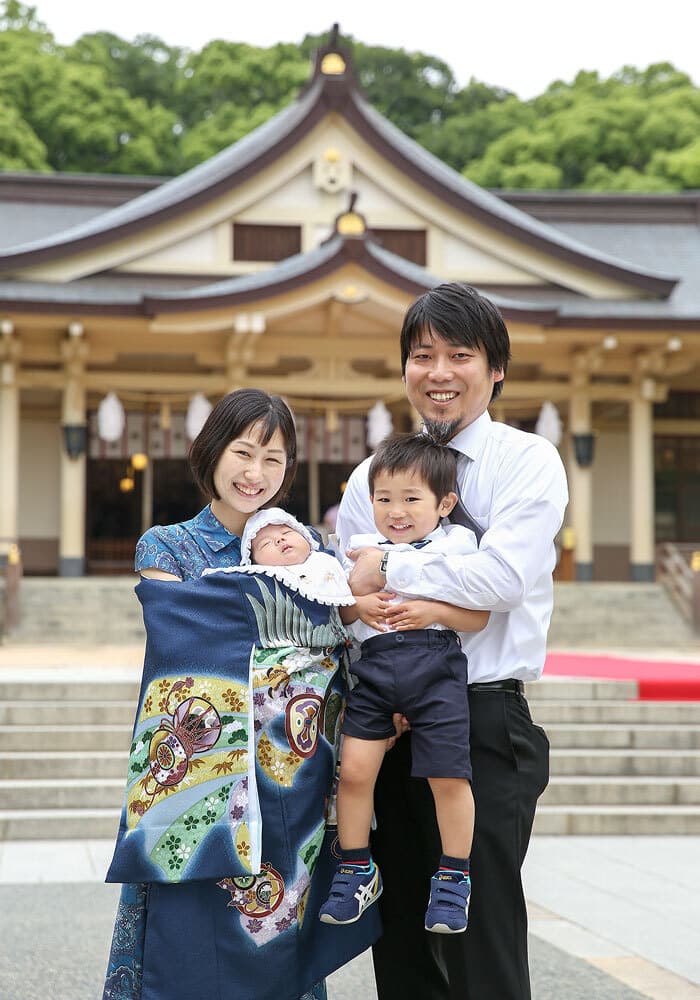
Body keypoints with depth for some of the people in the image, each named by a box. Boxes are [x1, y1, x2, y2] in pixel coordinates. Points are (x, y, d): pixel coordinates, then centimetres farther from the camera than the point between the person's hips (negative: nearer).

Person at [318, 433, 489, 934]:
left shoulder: (457, 544, 7)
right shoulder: (363, 547, 17)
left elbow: (479, 617, 2)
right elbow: (340, 609, 16)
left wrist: (432, 611, -14)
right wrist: (359, 606, -6)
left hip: (436, 666, -2)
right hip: (375, 666, 3)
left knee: (449, 776, -5)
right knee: (355, 770, -5)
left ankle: (454, 877, 13)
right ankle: (356, 870, 14)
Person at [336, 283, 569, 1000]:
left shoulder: (529, 462, -3)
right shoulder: (372, 476, 11)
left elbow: (502, 576, -19)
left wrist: (389, 570, -10)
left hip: (484, 721, -4)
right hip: (386, 723, 5)